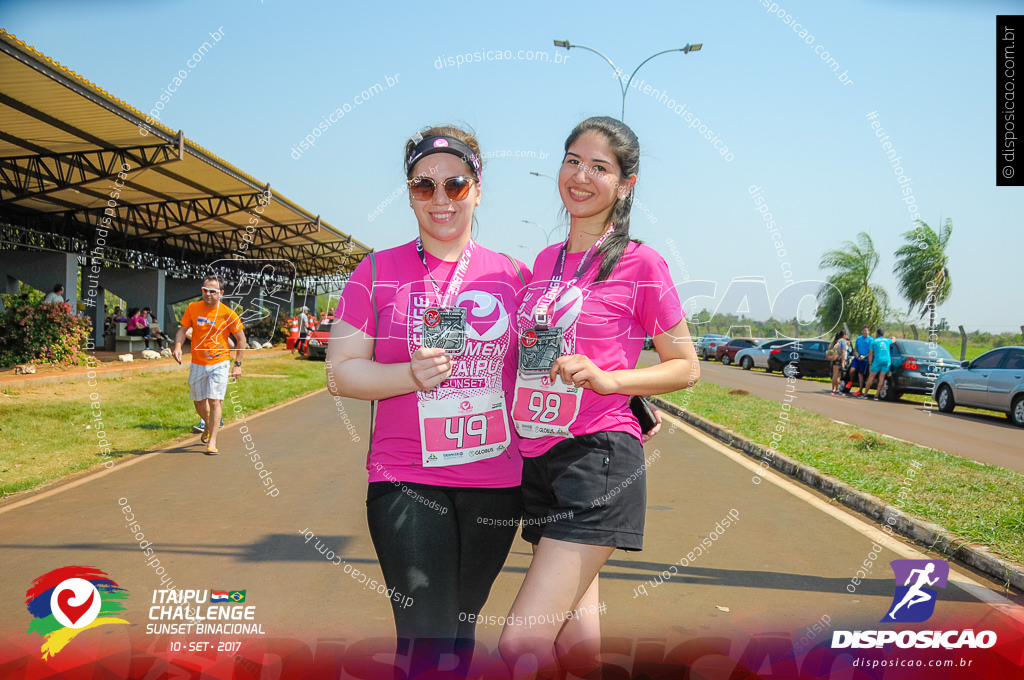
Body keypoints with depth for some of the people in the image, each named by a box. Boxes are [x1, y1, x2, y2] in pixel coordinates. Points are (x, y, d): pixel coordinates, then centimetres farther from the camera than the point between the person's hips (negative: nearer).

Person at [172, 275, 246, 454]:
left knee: (215, 401, -11)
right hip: (197, 364, 3)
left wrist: (238, 364, -3)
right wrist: (177, 346, -13)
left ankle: (212, 442, -4)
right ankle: (209, 426, 44)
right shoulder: (193, 308, -1)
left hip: (219, 364, -3)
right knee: (199, 402, 14)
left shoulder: (228, 314, -9)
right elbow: (183, 329, 8)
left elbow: (241, 338, 0)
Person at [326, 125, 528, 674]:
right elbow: (339, 373, -1)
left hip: (495, 485, 3)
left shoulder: (513, 276, 5)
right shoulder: (377, 272, 1)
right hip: (406, 483, -2)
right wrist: (412, 375, -18)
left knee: (462, 628, 16)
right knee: (426, 635, -6)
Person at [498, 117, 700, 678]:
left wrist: (605, 379, -15)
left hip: (597, 456, -6)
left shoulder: (639, 263, -5)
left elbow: (686, 367, -1)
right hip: (535, 459, 6)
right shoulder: (544, 262, 12)